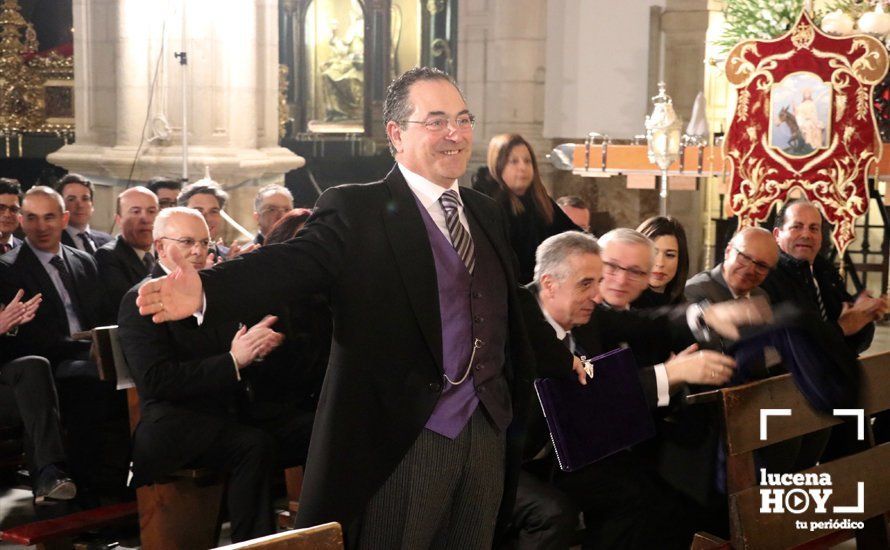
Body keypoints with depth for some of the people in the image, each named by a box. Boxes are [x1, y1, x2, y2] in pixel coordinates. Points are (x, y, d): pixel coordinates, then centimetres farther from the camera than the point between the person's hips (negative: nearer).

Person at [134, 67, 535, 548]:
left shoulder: (486, 213, 12)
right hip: (402, 440, -6)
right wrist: (206, 288, -41)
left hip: (487, 432, 6)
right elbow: (292, 263, -23)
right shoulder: (356, 211, -7)